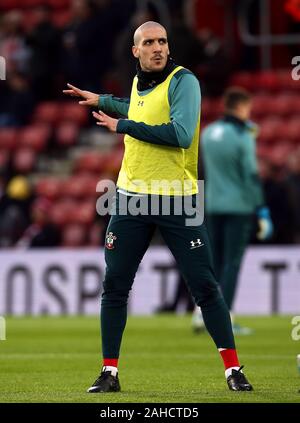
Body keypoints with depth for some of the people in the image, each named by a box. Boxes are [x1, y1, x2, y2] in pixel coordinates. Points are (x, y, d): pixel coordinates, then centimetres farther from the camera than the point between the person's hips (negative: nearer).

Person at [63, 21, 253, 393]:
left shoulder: (183, 81, -10)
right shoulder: (138, 82, 11)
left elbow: (181, 133, -25)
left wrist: (123, 125, -18)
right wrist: (101, 101, 37)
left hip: (176, 199, -6)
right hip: (131, 195, 6)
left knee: (205, 287, -4)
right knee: (114, 287, 5)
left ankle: (233, 369, 4)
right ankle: (109, 373, 13)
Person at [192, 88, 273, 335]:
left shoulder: (208, 133, 7)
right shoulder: (243, 138, -12)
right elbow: (251, 177, -15)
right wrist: (263, 212, -12)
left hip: (213, 206, 6)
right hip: (238, 207, -6)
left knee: (214, 261, 13)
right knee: (232, 263, -2)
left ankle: (202, 312, 5)